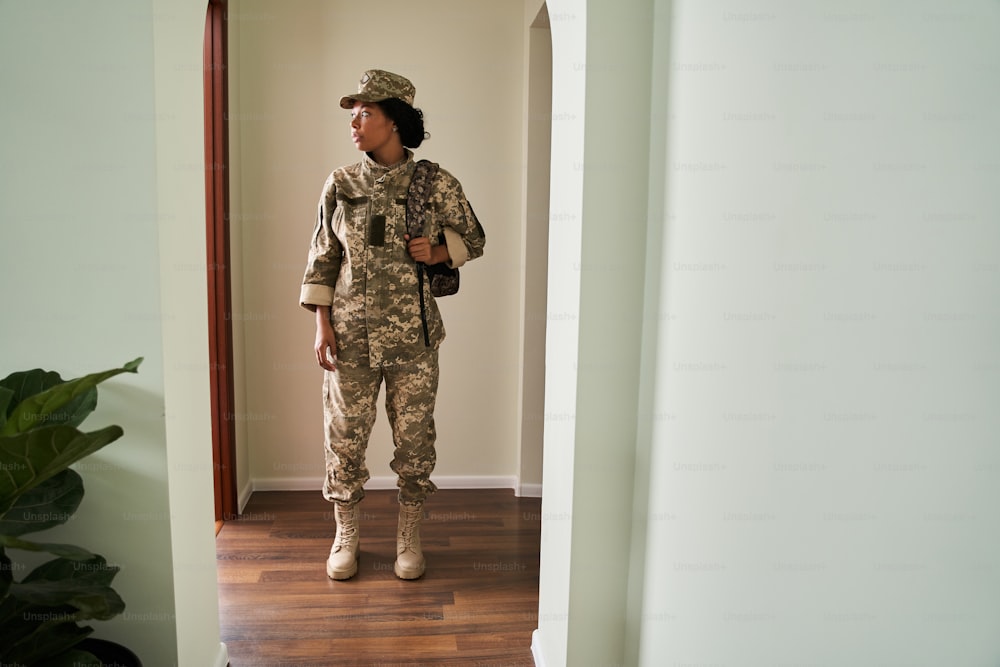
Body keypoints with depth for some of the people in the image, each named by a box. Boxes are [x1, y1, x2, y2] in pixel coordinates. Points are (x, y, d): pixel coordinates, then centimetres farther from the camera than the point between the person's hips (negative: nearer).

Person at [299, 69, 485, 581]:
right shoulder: (340, 185, 3)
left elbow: (474, 238, 8)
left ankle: (409, 539, 28)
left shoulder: (437, 185, -3)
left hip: (413, 336, -1)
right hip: (350, 335, 2)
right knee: (344, 437, 8)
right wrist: (322, 323, -1)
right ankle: (346, 537, 29)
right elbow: (323, 257, 6)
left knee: (414, 439, 8)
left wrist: (439, 251, -13)